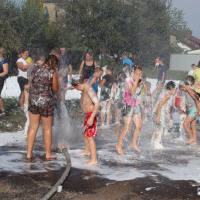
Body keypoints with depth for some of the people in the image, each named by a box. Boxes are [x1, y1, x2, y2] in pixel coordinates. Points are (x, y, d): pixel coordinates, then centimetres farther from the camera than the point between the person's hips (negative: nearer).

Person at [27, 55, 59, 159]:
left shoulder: (35, 69, 3)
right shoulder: (52, 72, -10)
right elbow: (55, 89, -1)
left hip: (33, 100, 4)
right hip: (46, 102, -4)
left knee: (33, 127, 13)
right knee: (47, 128, 11)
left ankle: (29, 153, 17)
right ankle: (48, 154, 20)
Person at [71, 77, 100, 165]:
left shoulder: (89, 90, -22)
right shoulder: (84, 90, 10)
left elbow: (97, 103, -33)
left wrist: (92, 117, -39)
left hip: (91, 115, -10)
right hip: (87, 115, 10)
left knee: (90, 136, -14)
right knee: (85, 134, 26)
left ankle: (94, 160, -17)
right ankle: (87, 151, 48)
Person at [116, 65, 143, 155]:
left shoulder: (136, 81, 12)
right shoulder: (128, 80, -10)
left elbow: (138, 93, 14)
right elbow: (132, 91, -23)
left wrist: (139, 83, 4)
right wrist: (136, 81, -17)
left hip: (135, 106, 8)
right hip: (128, 106, -8)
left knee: (139, 126, 5)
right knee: (127, 128, -7)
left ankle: (133, 143, 20)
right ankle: (119, 145, 6)